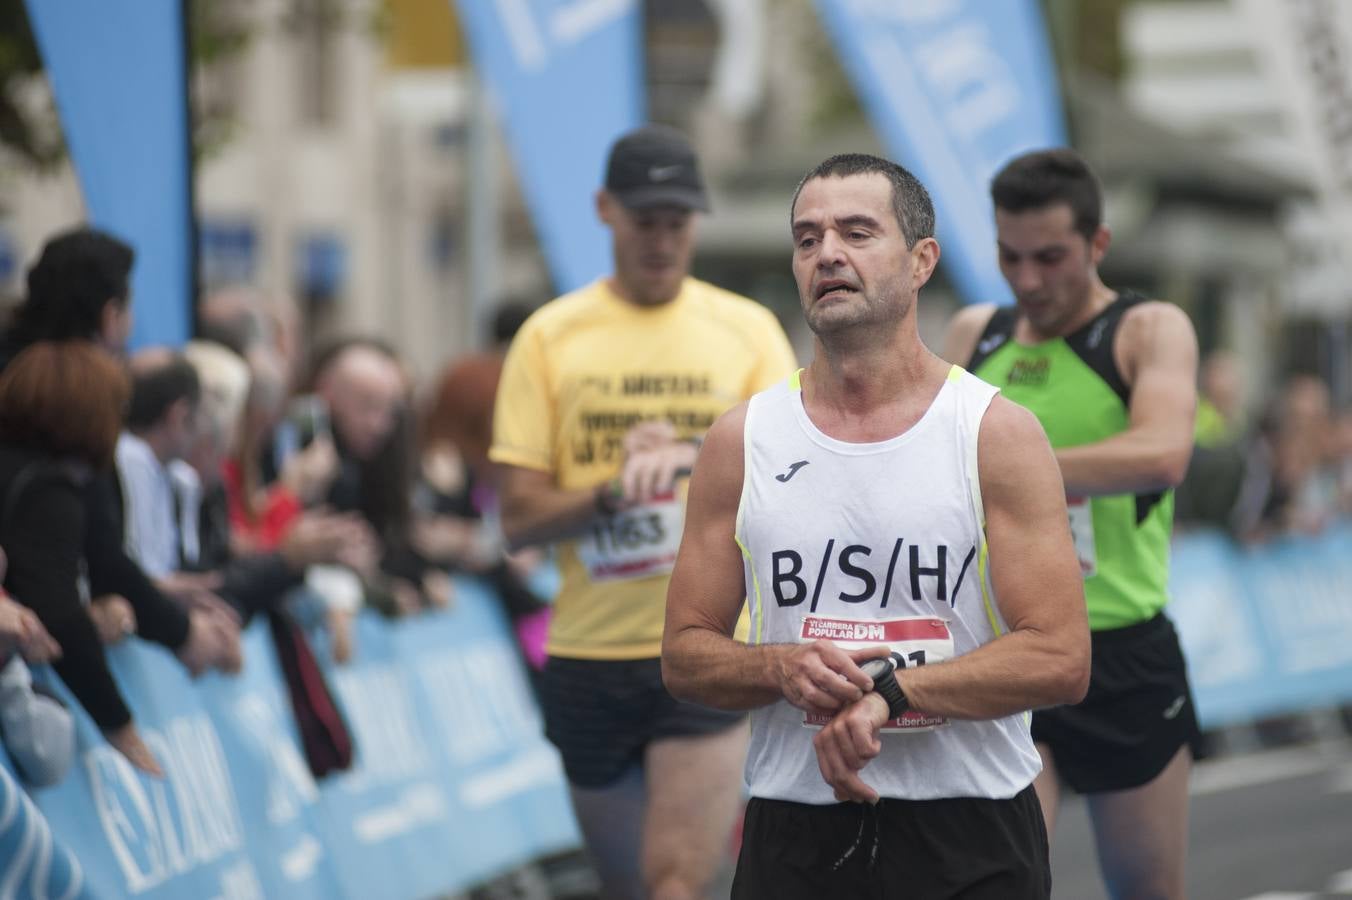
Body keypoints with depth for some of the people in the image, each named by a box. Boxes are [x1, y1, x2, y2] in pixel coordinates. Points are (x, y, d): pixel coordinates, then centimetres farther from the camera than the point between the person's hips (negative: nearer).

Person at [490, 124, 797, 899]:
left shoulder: (747, 329, 5)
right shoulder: (551, 337, 5)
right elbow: (520, 518, 1)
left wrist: (700, 454, -25)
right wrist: (612, 490, -18)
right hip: (590, 654, 2)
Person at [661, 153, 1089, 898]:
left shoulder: (998, 434, -2)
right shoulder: (740, 442, 6)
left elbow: (1060, 658, -9)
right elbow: (684, 655, 8)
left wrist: (890, 689, -18)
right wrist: (781, 669, -12)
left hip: (969, 840, -2)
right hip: (796, 835, 2)